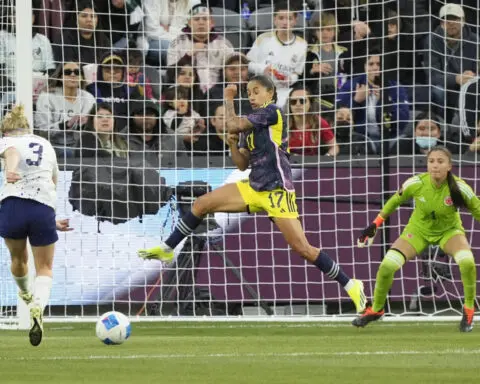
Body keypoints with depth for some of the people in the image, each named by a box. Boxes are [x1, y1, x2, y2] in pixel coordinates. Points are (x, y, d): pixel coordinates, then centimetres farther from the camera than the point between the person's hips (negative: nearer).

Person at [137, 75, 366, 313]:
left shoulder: (272, 112, -10)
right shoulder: (252, 125, 14)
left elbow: (233, 125, -17)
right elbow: (242, 164, 15)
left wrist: (229, 99, 0)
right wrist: (233, 144, -4)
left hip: (277, 191, -8)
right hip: (255, 188, 8)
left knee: (303, 249, -13)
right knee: (202, 204, 2)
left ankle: (350, 286, -3)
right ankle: (166, 250, 14)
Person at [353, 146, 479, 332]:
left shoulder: (460, 188, -29)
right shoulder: (416, 183, -26)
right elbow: (395, 201, -6)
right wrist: (375, 224, -1)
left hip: (449, 230, -1)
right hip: (418, 230, 1)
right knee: (387, 266, -15)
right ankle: (375, 309, 13)